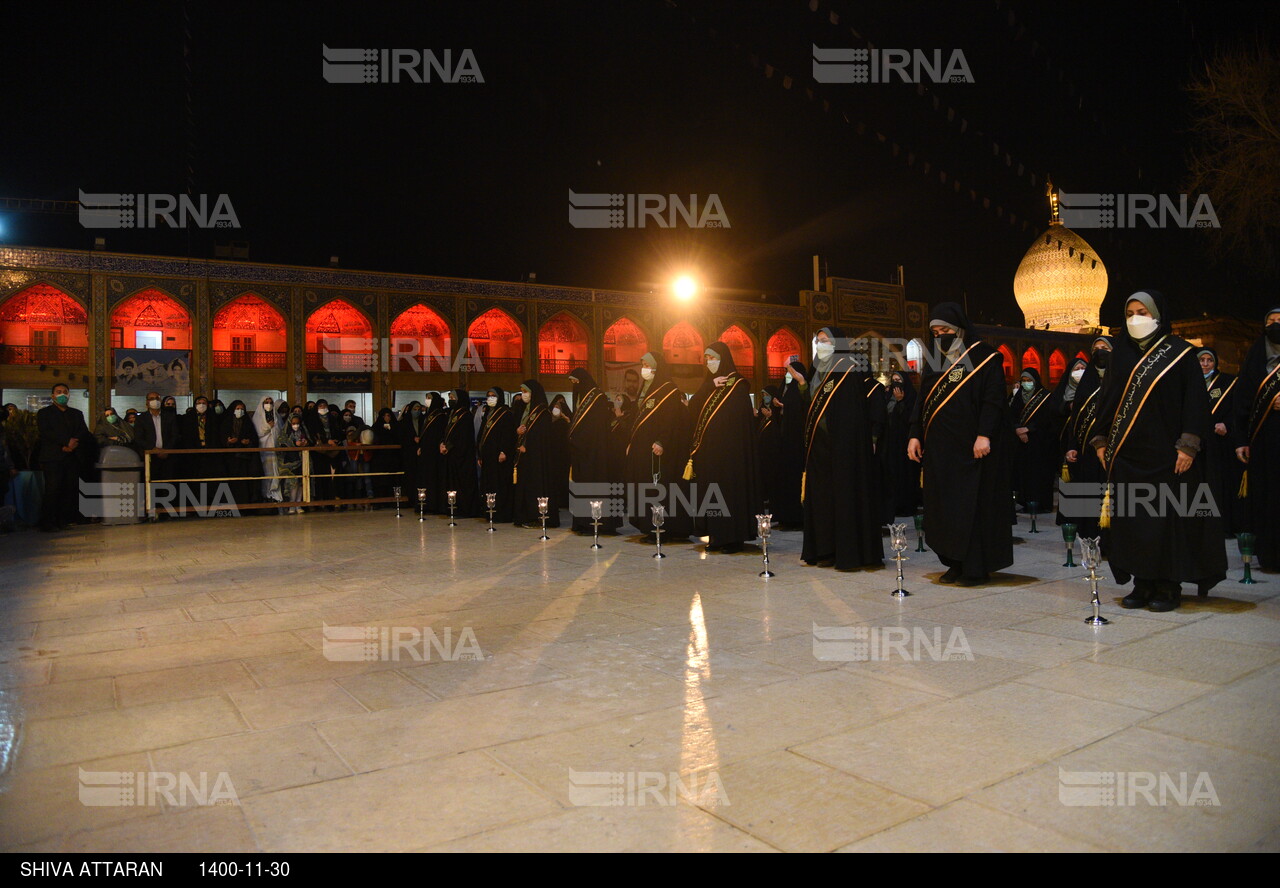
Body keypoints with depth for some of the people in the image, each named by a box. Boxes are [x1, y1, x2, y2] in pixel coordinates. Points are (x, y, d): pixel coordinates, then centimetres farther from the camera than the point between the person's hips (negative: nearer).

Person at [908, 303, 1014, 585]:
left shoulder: (984, 358, -2)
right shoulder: (934, 362, 15)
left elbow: (993, 399, -10)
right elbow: (922, 401, 16)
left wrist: (984, 435, -20)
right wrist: (916, 435, 7)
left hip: (971, 447, -6)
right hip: (939, 447, 6)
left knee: (972, 505, -5)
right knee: (943, 505, 5)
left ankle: (976, 568, 2)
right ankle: (955, 563, 12)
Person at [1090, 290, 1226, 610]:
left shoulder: (1180, 352, 0)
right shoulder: (1121, 353, 12)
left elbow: (1195, 401, -5)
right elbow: (1108, 398, 14)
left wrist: (1187, 446, -13)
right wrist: (1101, 440, 8)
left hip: (1165, 451, -4)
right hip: (1127, 452, 4)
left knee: (1167, 517, -2)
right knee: (1131, 518, 3)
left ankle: (1168, 587, 7)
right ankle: (1143, 584, 11)